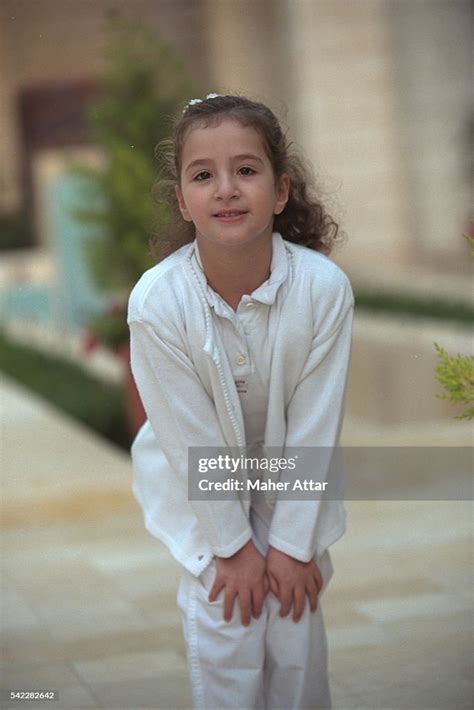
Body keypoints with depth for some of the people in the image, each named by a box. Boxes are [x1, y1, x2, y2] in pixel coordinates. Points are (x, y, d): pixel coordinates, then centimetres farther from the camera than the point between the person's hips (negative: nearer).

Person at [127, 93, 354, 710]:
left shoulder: (324, 287, -26)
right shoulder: (156, 301, -28)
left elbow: (315, 427, -17)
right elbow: (189, 438, -19)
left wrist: (293, 543, -11)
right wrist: (233, 545, -12)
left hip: (293, 485, 1)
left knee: (296, 626, 4)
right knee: (223, 630, -4)